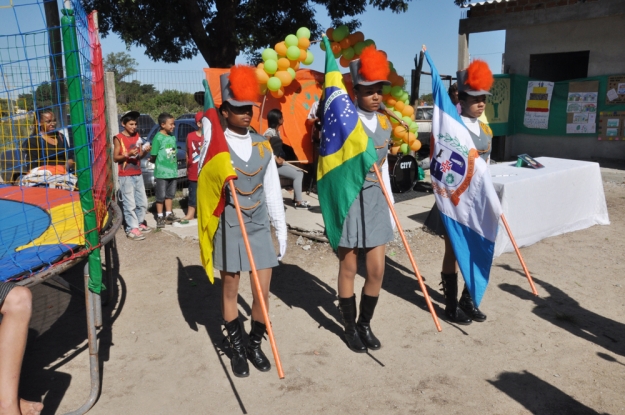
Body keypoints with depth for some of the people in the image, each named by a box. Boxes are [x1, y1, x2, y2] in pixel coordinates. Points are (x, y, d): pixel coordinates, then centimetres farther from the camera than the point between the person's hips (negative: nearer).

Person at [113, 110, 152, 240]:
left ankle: (139, 223, 27)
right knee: (130, 204, -6)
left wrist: (144, 151, -8)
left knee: (143, 202, 11)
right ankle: (132, 229, -2)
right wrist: (128, 154, -22)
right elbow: (115, 158, -8)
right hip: (125, 176, -6)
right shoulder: (118, 138, -7)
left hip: (138, 174, 6)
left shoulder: (137, 136, 11)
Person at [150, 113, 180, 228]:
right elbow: (153, 157, -10)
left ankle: (169, 214, 27)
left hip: (172, 172, 6)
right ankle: (160, 217, 11)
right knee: (161, 196, 2)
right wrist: (160, 163, 1)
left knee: (170, 194, 16)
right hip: (161, 172, -6)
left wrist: (175, 166, 8)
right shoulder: (158, 137, -11)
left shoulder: (173, 137, 9)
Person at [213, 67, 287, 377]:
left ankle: (255, 344, 27)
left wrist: (281, 229, 9)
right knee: (230, 291, 10)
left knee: (263, 292, 6)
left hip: (259, 228, 3)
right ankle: (237, 348, 28)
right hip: (229, 229, -3)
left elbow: (273, 191, 9)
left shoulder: (263, 146, 5)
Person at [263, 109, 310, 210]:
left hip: (278, 162, 9)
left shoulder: (277, 132, 12)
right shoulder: (269, 132, -16)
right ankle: (298, 202, -3)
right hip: (273, 164, -9)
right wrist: (276, 159, -18)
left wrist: (280, 159, -6)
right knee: (297, 175, -10)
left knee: (299, 172, 8)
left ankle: (296, 198, 13)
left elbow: (277, 149, 11)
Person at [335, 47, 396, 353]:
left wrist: (390, 207, 15)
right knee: (348, 269, 7)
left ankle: (365, 324, 28)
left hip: (375, 201, 5)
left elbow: (384, 169, 15)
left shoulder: (385, 124, 9)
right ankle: (351, 328, 25)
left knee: (377, 270, 7)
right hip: (349, 199, -5)